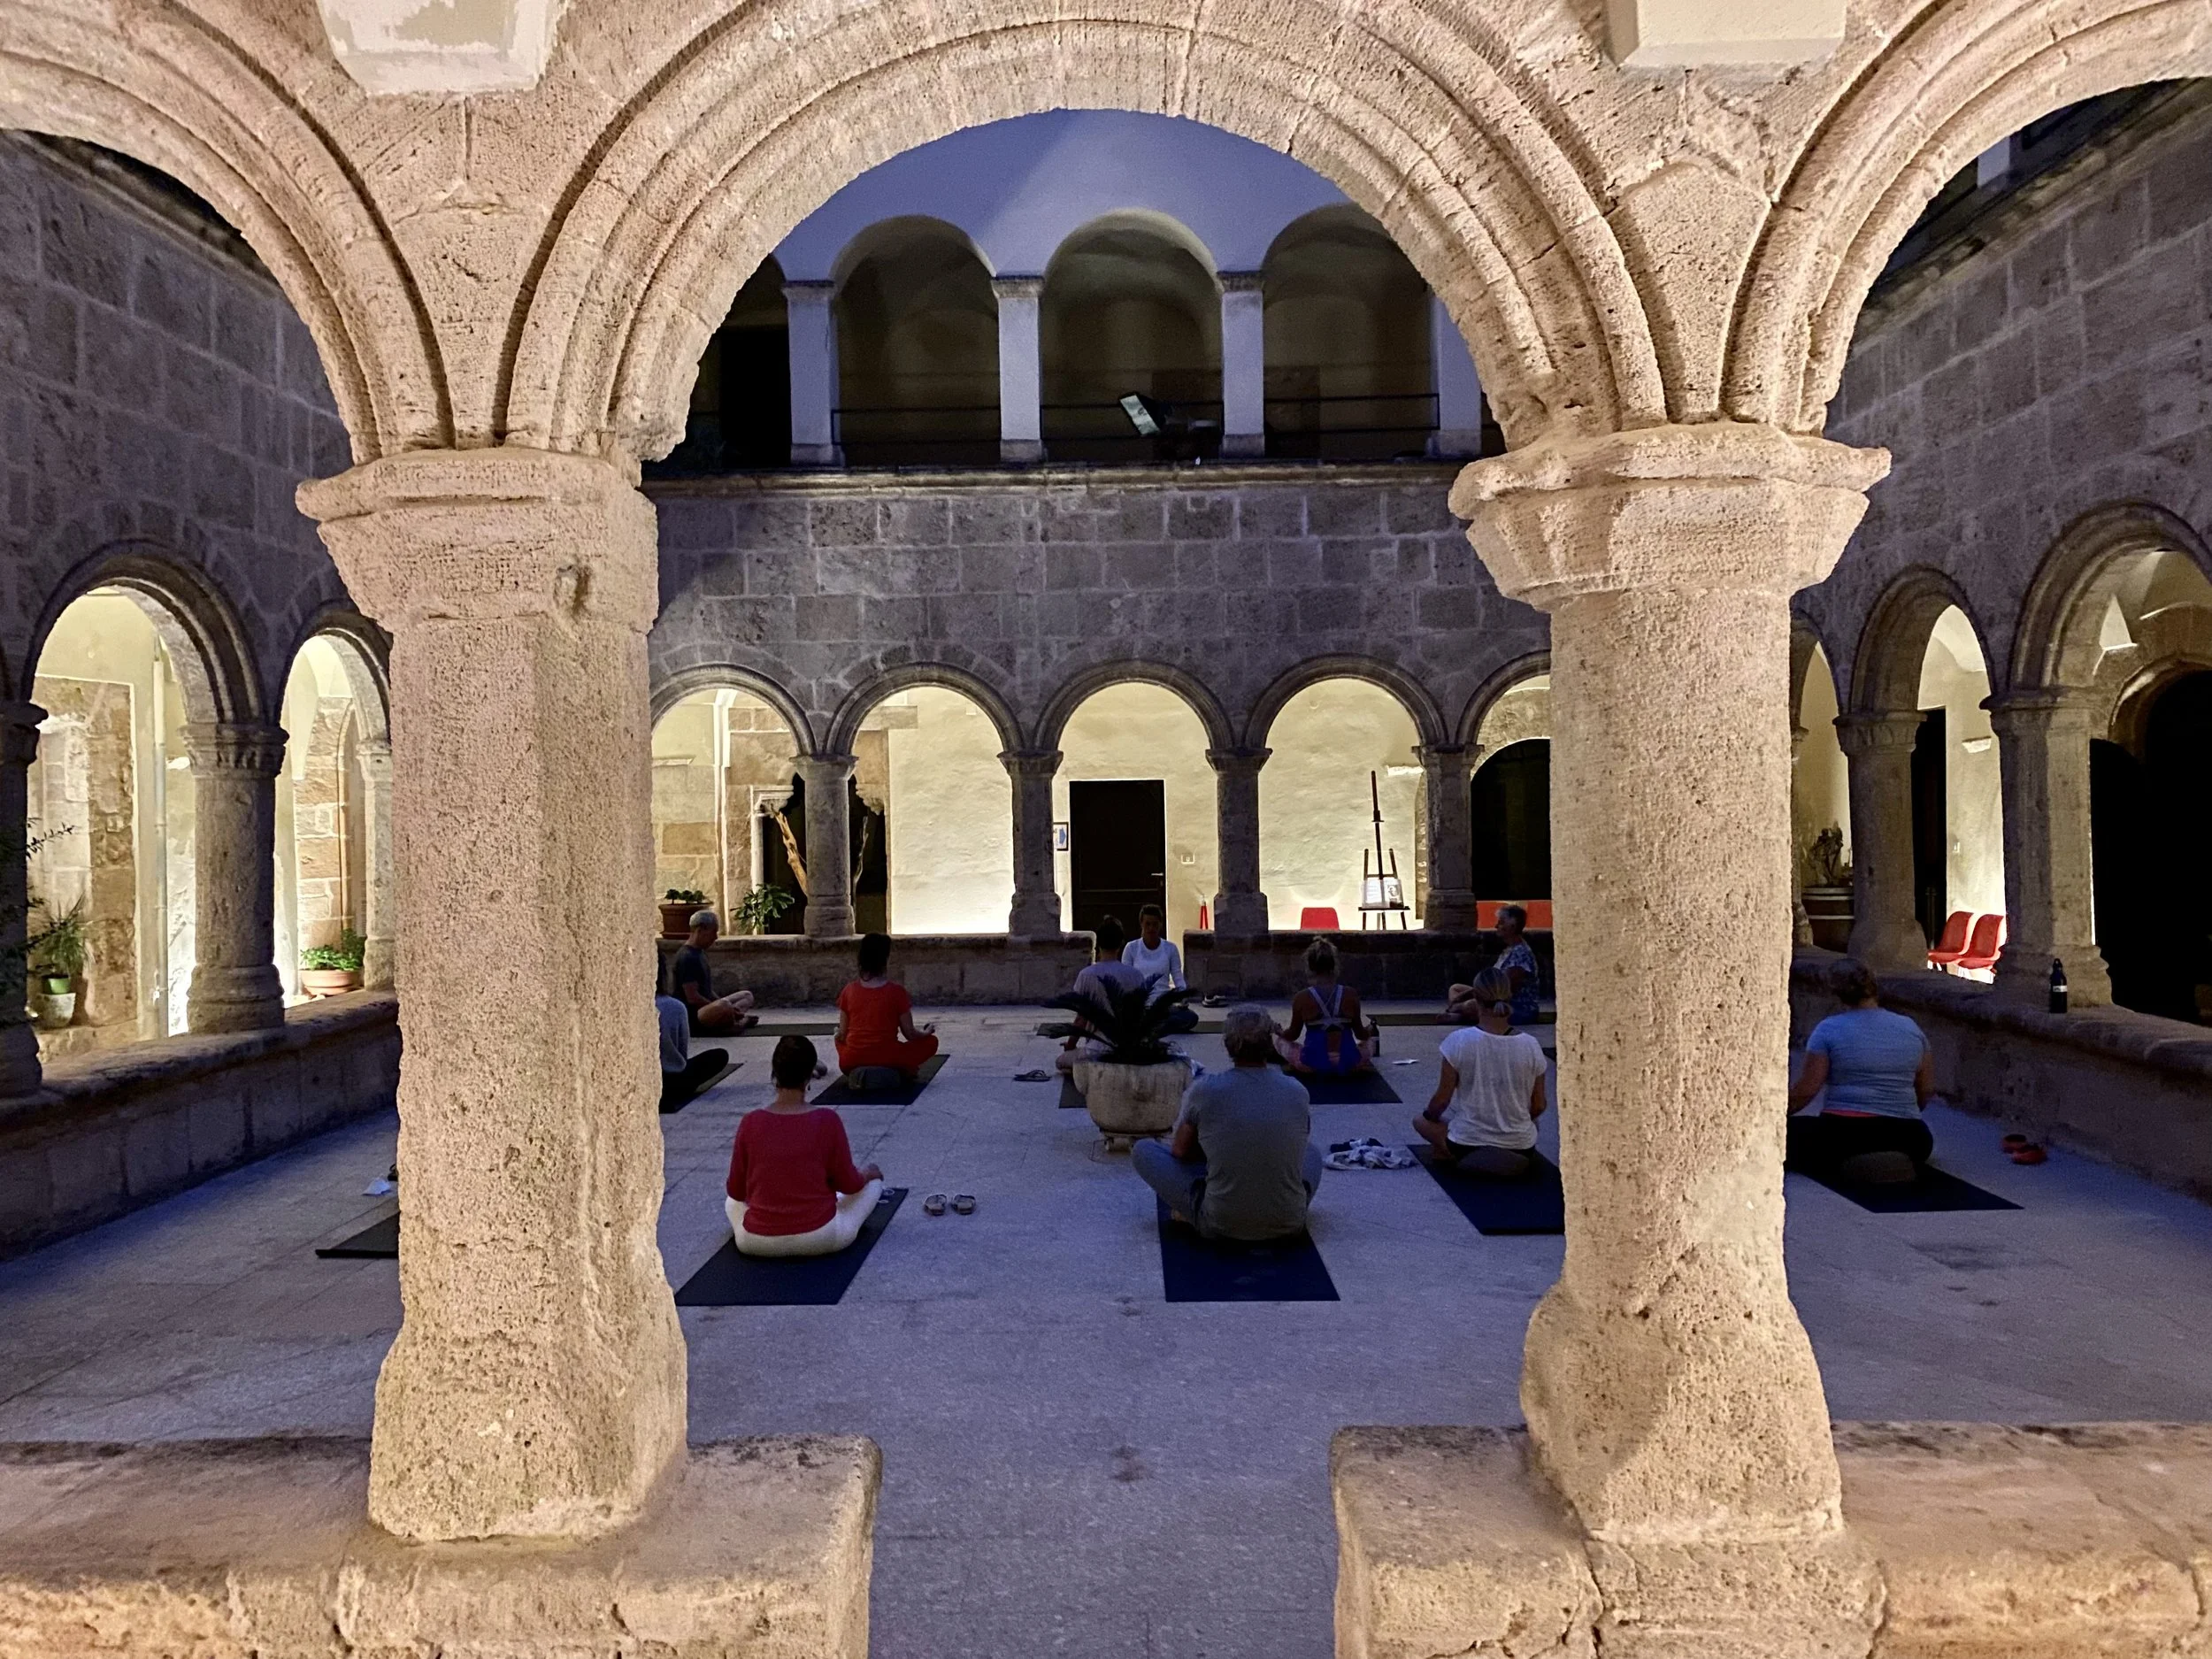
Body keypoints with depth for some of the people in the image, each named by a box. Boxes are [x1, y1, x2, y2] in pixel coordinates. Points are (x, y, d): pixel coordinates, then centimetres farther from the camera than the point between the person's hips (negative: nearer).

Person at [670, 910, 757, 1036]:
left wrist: (727, 1007, 4)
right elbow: (692, 998, -22)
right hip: (690, 1016, -11)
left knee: (747, 996, 16)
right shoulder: (687, 958, -17)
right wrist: (724, 1006, -16)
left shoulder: (700, 954, 16)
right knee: (723, 1006, -40)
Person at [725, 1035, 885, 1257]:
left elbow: (735, 1191, 2)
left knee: (733, 1201, 36)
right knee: (872, 1181, 23)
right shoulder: (827, 1121, -13)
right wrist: (867, 1173, 19)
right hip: (821, 1238, -2)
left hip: (757, 1242, 3)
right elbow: (848, 1184, -3)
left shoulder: (749, 1123, -9)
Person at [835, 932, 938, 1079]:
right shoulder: (896, 991, -7)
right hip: (887, 1059, -2)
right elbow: (910, 1034, -1)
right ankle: (899, 1072, 2)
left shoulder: (850, 990, 1)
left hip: (851, 1061, 2)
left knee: (840, 1039, 36)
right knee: (931, 1041, 19)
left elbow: (842, 1035, 6)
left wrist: (838, 1034, 30)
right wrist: (926, 1032, 22)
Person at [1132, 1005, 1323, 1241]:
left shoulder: (1204, 1091, -9)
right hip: (1288, 1226, 3)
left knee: (1142, 1150, 14)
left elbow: (1180, 1151, 7)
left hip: (1221, 1225, -2)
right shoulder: (1297, 1092, -1)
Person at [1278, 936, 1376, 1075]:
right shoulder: (1351, 995, -6)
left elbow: (1293, 1035, 2)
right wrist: (1369, 1031, 30)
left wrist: (1280, 1032, 26)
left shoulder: (1302, 998, -10)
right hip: (1349, 1064, 2)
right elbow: (1360, 1033, 6)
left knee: (1281, 1041, 25)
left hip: (1313, 1065, -2)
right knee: (1369, 1039, 33)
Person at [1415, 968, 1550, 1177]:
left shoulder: (1459, 1041, -16)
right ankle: (1512, 1159, 16)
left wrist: (1429, 1115, 14)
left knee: (1421, 1121, 26)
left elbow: (1442, 1099, -9)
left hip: (1467, 1142, -4)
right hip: (1520, 1145, 4)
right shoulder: (1530, 1045, -9)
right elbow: (1538, 1107, 0)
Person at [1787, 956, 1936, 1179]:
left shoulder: (1828, 1029, -4)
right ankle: (1900, 1160, 10)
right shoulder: (1912, 1029, 9)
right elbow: (1926, 1090, 15)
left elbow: (1805, 1090, -7)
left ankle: (1847, 1164, -3)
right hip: (1905, 1137, 6)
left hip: (1844, 1133, -5)